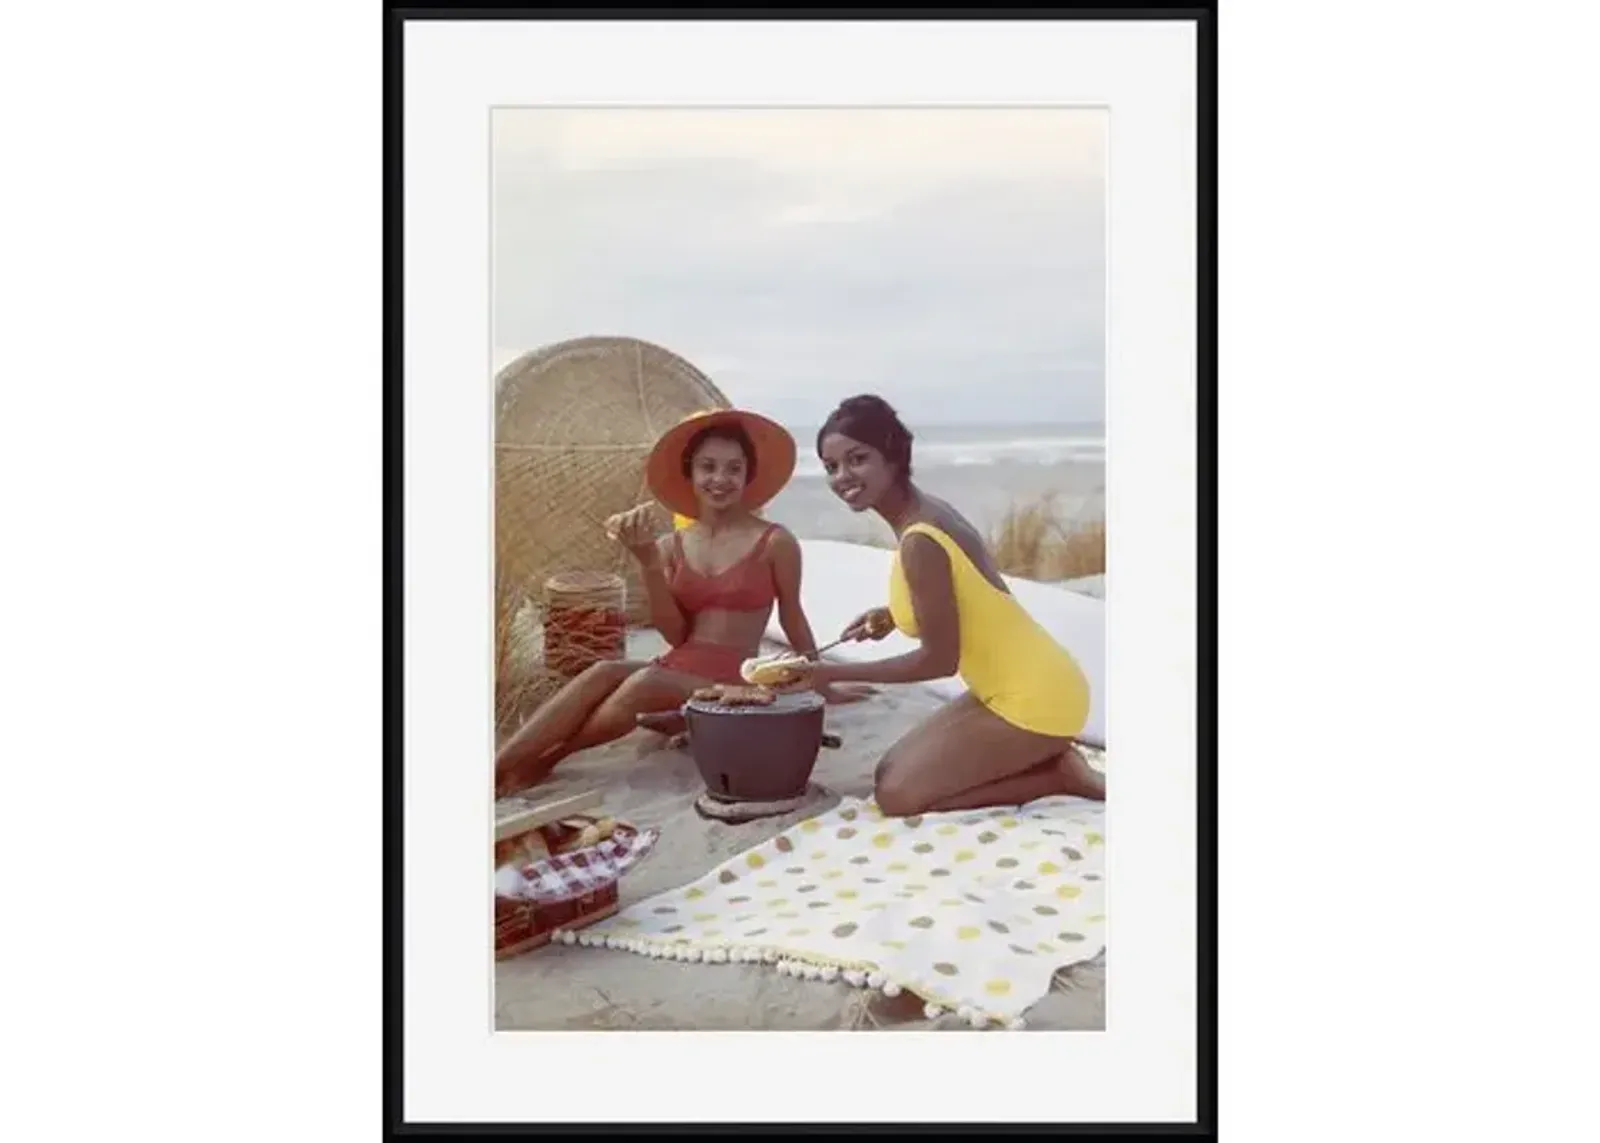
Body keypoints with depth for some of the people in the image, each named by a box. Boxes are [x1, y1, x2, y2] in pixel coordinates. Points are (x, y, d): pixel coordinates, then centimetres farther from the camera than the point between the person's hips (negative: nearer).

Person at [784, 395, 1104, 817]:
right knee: (894, 770, 15)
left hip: (1032, 699, -9)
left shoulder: (920, 541, -25)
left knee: (896, 794, -7)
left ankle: (1061, 775, 0)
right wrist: (893, 616, 5)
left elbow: (939, 660, -20)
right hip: (1021, 687, 9)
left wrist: (832, 673, -14)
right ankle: (1049, 759, 14)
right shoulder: (927, 510, 3)